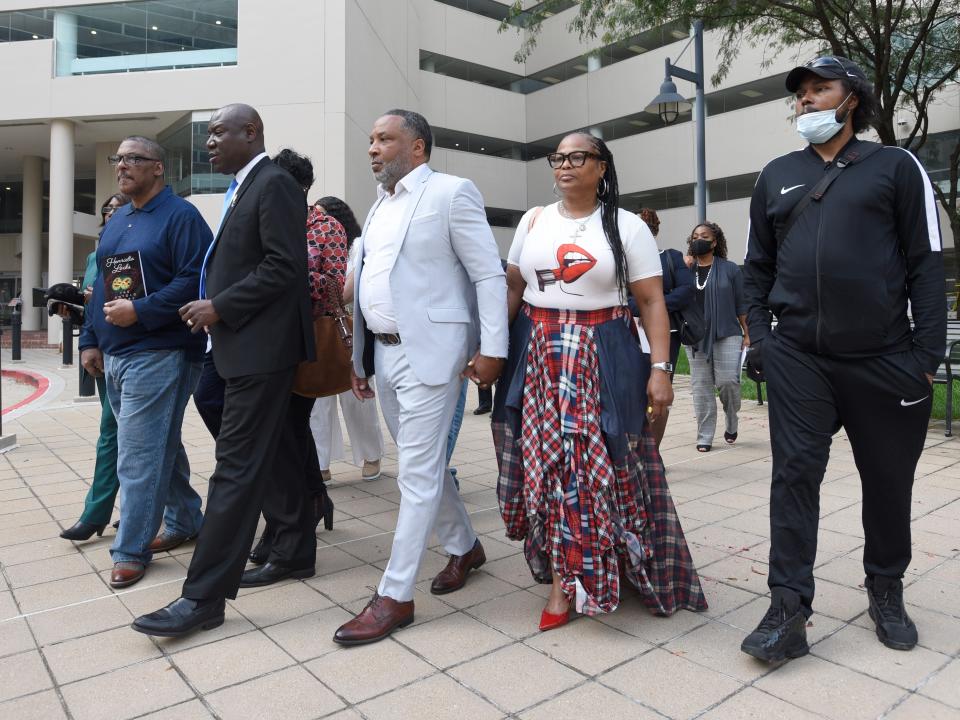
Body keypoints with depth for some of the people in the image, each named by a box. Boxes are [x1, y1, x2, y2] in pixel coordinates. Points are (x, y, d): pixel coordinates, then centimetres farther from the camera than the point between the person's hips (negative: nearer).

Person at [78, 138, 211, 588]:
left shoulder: (180, 216, -8)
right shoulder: (115, 222, 18)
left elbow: (195, 280, -18)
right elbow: (102, 287, 21)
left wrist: (140, 311, -21)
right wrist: (90, 340, 15)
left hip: (157, 355, -9)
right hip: (116, 356, 9)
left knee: (139, 458, -5)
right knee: (159, 447, 16)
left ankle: (131, 550, 7)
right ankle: (185, 522, 30)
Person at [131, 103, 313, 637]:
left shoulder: (275, 184, -10)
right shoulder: (244, 189, 19)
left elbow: (284, 266, -19)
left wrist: (220, 308, -15)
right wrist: (214, 307, 8)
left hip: (261, 348, -10)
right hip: (245, 346, 10)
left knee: (238, 467, -8)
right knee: (264, 458, 19)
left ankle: (204, 597, -2)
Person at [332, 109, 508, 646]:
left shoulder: (451, 193, -5)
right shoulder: (381, 205, 17)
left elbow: (490, 275, -9)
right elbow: (372, 283, 18)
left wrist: (492, 349, -14)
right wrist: (361, 355, 15)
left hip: (429, 353, -8)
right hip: (385, 353, 8)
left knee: (418, 473, -3)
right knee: (426, 464, 16)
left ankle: (395, 596, 6)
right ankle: (465, 546, 36)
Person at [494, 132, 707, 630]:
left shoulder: (627, 227, 1)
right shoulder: (534, 221, 11)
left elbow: (652, 303, -2)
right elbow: (512, 289, 11)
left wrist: (661, 369, -11)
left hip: (601, 362, -2)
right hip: (536, 360, 3)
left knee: (596, 466, -3)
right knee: (546, 465, 4)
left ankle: (565, 580, 13)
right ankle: (565, 575, 21)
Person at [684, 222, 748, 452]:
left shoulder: (729, 269, 3)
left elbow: (741, 304, 5)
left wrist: (747, 334, 2)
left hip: (726, 336, -2)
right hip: (696, 338, 2)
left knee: (728, 381, -8)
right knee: (701, 387, 4)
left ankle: (731, 423, 21)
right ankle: (704, 437, 11)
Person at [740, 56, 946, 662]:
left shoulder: (896, 167, 5)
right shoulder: (777, 176, 13)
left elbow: (927, 262, 0)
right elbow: (758, 264, 14)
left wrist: (929, 351, -7)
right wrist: (759, 332, 3)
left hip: (885, 358, -1)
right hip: (797, 357, 1)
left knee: (889, 482, 11)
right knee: (795, 476, -3)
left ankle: (887, 592, 32)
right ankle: (790, 610, 4)